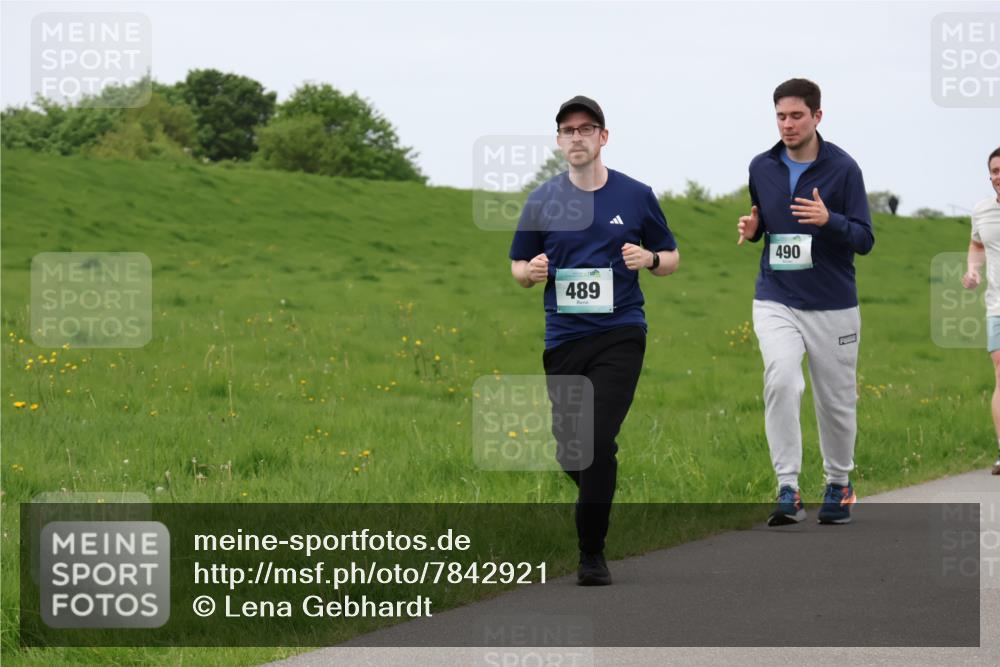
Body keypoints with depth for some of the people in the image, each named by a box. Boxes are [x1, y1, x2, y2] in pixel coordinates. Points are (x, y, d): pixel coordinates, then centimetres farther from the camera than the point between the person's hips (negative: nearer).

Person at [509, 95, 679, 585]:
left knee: (599, 440, -15)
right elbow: (518, 266, 12)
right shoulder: (542, 200, 5)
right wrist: (532, 271, -11)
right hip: (563, 338, 2)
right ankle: (598, 499, 39)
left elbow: (670, 258, 12)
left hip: (619, 335, -2)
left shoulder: (636, 196, 3)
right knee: (569, 449, 4)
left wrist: (650, 259, -11)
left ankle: (592, 553, -6)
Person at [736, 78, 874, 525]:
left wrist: (828, 220, -27)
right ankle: (787, 491, -22)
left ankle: (839, 484, 32)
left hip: (833, 306, -1)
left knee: (836, 400, 8)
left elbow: (865, 240, -8)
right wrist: (751, 230, -3)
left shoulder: (843, 168, -7)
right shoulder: (762, 168, 4)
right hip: (775, 301, 1)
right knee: (781, 381, -22)